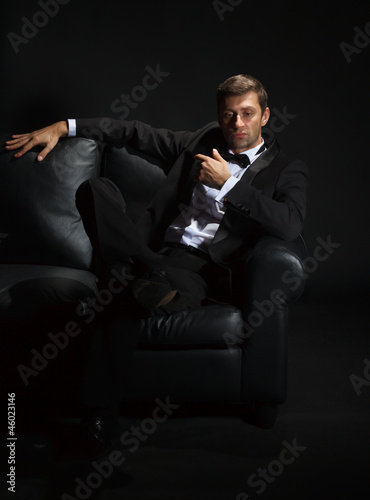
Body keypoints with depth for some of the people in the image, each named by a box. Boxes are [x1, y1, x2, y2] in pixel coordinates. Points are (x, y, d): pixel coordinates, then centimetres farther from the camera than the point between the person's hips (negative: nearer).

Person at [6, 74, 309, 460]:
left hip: (200, 268, -5)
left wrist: (227, 183, -12)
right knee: (95, 189, -19)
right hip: (154, 250, 5)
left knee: (126, 301, -36)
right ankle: (150, 275, -27)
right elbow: (136, 132, 22)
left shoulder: (287, 170, 7)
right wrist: (63, 127, 14)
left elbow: (290, 225, -12)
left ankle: (102, 413, -24)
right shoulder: (201, 141, 19)